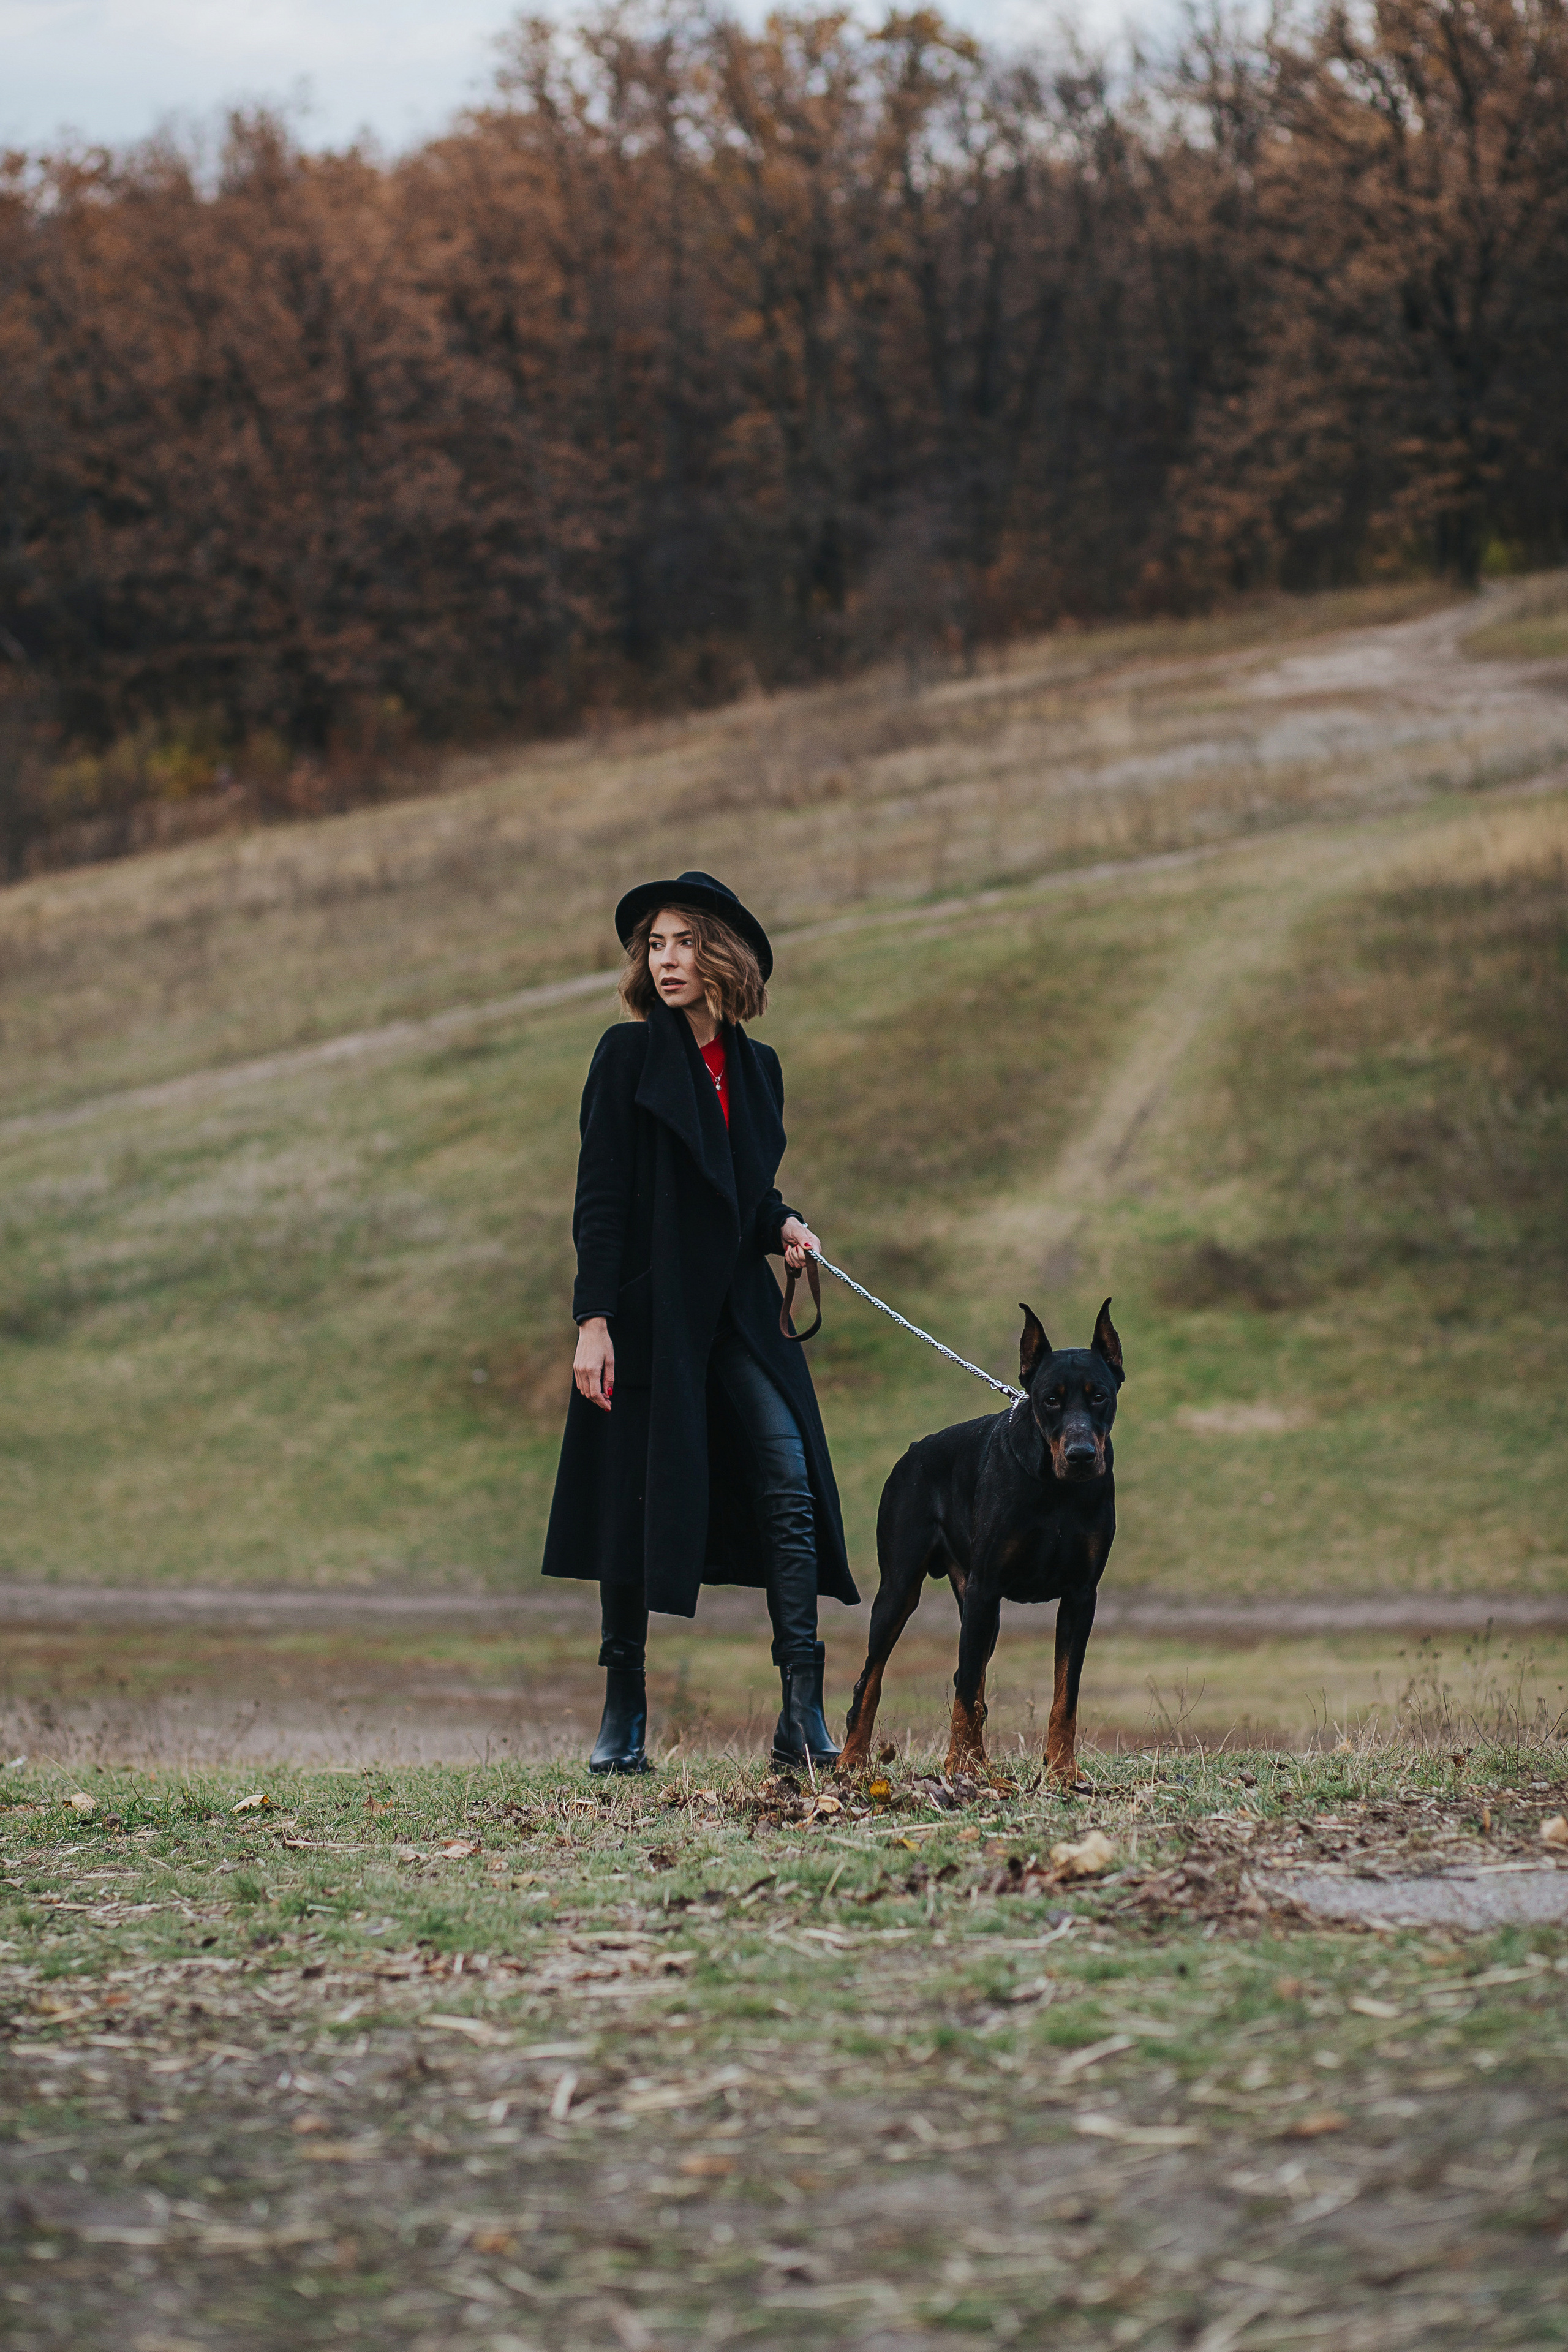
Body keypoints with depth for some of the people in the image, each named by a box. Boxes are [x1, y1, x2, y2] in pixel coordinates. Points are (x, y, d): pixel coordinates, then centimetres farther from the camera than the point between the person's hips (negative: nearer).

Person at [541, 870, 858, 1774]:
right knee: (636, 1507, 1)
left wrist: (784, 1226, -1)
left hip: (741, 1315, 4)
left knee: (791, 1487, -10)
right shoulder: (630, 1055, -2)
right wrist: (594, 1321, -13)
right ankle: (625, 1719, 12)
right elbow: (601, 1198, -6)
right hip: (651, 1314, -4)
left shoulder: (757, 1066, 12)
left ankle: (804, 1716, -11)